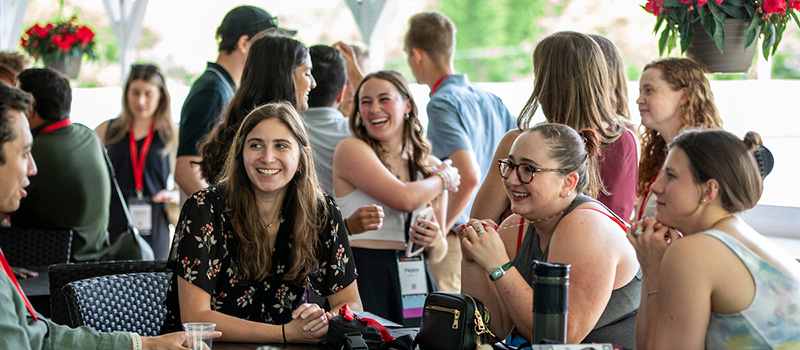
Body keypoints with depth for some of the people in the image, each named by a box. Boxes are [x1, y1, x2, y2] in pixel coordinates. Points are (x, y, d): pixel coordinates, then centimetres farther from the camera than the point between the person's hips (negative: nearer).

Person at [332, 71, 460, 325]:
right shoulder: (351, 149, -2)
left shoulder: (431, 166, 13)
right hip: (363, 277, -4)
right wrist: (443, 179, 3)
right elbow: (404, 199, -16)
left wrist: (435, 241, -5)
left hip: (414, 282, 5)